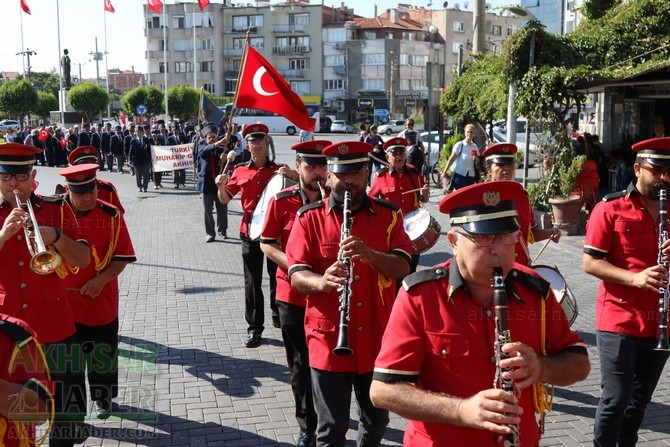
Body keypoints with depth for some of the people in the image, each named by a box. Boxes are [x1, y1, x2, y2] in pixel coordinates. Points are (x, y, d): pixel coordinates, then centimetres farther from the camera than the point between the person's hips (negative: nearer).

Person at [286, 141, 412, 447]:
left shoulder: (388, 215, 3)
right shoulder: (309, 218, -2)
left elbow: (403, 267, -7)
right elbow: (296, 276, -8)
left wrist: (369, 255, -26)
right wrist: (321, 282, -30)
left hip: (378, 338, 2)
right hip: (328, 340, -2)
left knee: (377, 421, 17)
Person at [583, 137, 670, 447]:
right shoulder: (611, 209, -6)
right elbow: (589, 262, -9)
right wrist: (634, 278, -22)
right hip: (619, 320, -5)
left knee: (640, 398, 15)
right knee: (616, 398, -3)